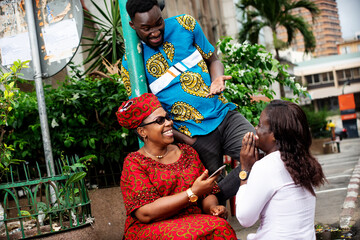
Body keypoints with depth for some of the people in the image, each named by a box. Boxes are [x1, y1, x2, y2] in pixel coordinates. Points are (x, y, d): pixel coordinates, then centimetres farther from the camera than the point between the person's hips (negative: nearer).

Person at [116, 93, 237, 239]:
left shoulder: (187, 152, 14)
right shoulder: (134, 163, -2)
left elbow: (208, 194, 16)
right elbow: (145, 213, -14)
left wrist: (212, 207, -9)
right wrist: (193, 193, -16)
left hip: (194, 224, 6)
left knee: (220, 226, -26)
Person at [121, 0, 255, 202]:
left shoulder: (185, 25, 2)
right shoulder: (130, 64, -4)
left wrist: (217, 79, -12)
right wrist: (187, 141, -10)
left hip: (225, 115, 3)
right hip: (194, 136, -2)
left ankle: (215, 199, -4)